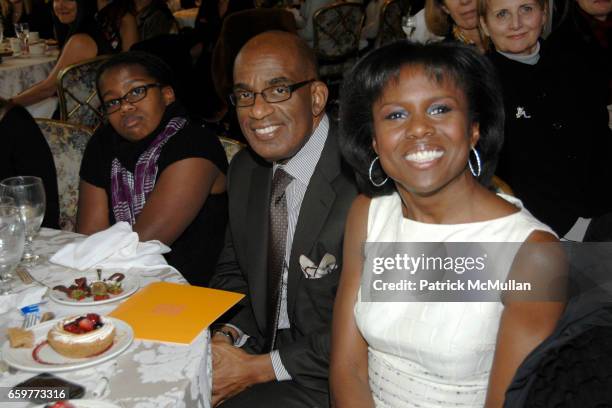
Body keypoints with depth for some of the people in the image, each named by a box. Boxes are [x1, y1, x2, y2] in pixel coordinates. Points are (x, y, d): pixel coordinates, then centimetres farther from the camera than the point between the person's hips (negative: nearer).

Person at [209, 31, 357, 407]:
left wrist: (258, 368, -16)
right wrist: (226, 335, -7)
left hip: (327, 377, -6)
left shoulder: (362, 179, -22)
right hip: (254, 346, 6)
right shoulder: (245, 169, 3)